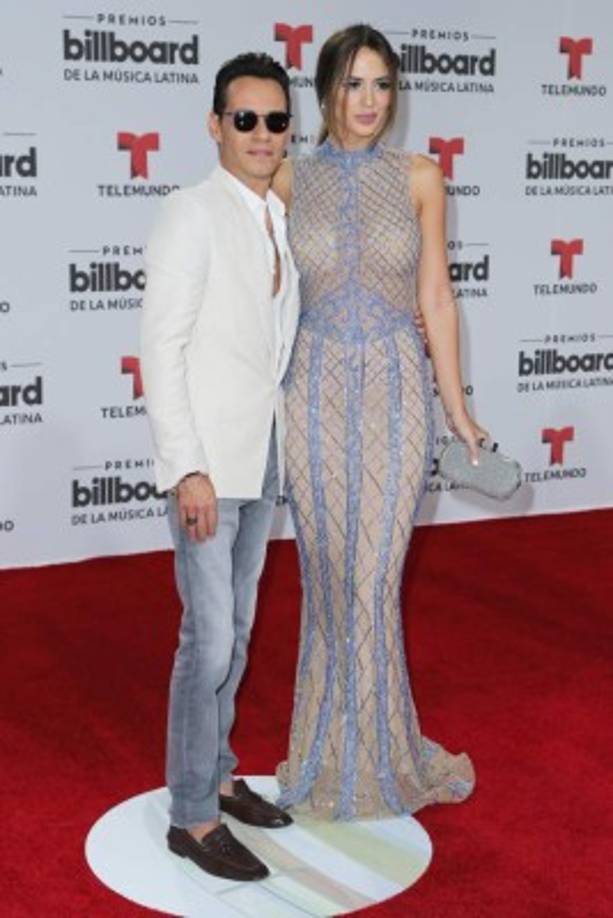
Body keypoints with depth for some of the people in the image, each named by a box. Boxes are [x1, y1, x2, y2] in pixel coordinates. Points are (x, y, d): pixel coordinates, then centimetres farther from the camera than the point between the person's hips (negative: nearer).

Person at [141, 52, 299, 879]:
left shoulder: (277, 218, 10)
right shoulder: (191, 215, -14)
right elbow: (161, 350, -18)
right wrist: (189, 470, -22)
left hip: (260, 455, 8)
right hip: (206, 459, -8)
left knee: (236, 629, 16)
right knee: (209, 639, -4)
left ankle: (215, 773, 31)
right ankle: (192, 815, 9)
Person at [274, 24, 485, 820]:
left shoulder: (419, 178, 2)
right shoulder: (290, 181, 3)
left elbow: (436, 298, 3)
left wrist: (457, 409, 2)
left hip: (396, 394, -1)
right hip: (317, 391, 1)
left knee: (374, 579, -1)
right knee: (331, 576, 8)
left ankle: (370, 751, 18)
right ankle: (342, 749, 24)